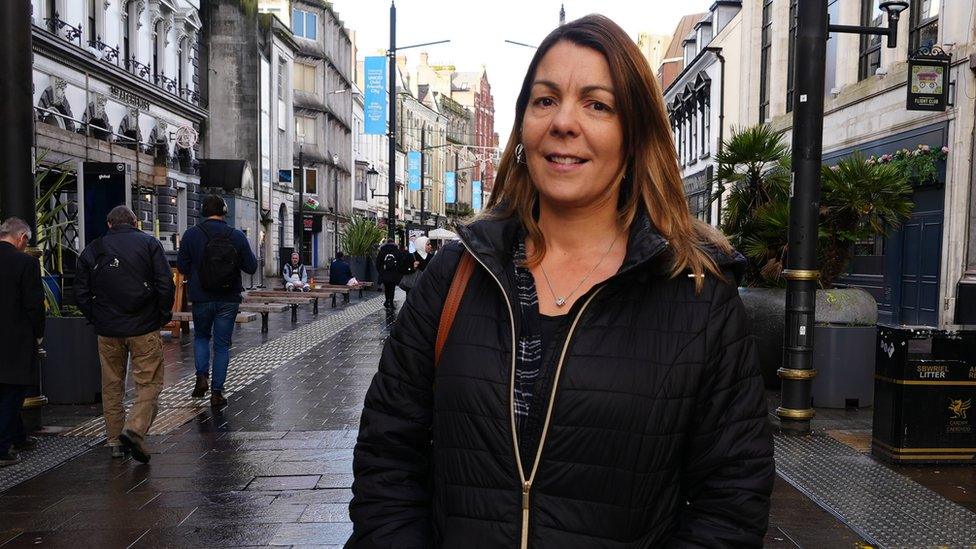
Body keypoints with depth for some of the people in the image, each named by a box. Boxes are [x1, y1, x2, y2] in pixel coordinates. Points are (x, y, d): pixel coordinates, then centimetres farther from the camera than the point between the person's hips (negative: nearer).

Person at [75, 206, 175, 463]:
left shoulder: (92, 250, 9)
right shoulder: (149, 243, 0)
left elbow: (81, 293, 7)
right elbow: (166, 283, -8)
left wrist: (97, 319, 15)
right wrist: (163, 316, 3)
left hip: (108, 330, 3)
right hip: (144, 329, -3)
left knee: (112, 387, 14)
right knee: (149, 384, 2)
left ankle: (115, 441, 18)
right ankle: (135, 429, -18)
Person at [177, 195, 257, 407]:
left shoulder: (191, 234, -7)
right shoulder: (237, 236, -7)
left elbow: (182, 267, 0)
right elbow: (251, 267, -2)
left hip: (201, 298, 0)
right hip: (228, 300, 0)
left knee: (201, 336, 24)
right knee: (222, 345, 9)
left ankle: (202, 377, 6)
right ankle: (217, 392, 9)